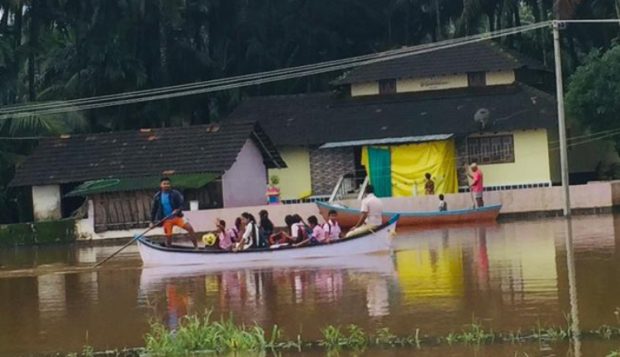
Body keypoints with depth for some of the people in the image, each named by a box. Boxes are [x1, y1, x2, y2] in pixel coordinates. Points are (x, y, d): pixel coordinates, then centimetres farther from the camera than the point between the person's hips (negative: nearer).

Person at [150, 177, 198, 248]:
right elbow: (153, 210, 9)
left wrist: (178, 210, -32)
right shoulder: (157, 197, 2)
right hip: (166, 220, 1)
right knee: (168, 237, 4)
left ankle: (196, 247, -14)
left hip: (177, 217, -1)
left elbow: (181, 204, -12)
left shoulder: (175, 194, -4)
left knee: (190, 228, -18)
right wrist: (152, 221, 6)